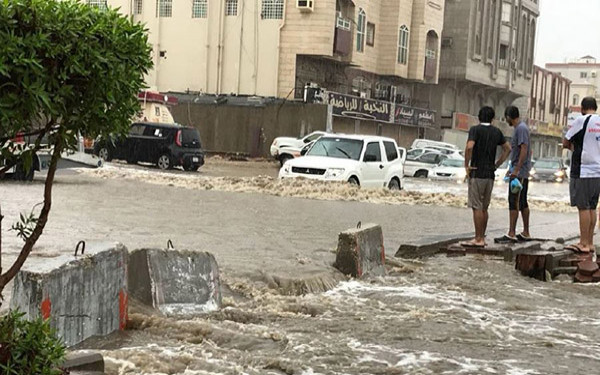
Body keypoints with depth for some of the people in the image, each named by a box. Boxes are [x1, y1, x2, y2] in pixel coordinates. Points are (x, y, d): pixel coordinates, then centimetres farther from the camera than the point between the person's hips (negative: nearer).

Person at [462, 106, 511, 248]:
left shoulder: (475, 129, -8)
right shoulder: (496, 132, 10)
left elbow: (469, 147, -23)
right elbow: (507, 149, 17)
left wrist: (466, 165, -12)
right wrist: (496, 165, 17)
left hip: (477, 173, -6)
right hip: (490, 174, 6)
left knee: (477, 207, -5)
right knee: (484, 208, 13)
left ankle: (478, 239, -6)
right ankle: (481, 238, 16)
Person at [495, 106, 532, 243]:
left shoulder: (521, 128, -14)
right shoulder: (518, 128, 17)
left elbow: (524, 150, -21)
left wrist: (516, 170, -23)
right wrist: (512, 169, 24)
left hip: (520, 172, -10)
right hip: (521, 172, 10)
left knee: (514, 202, -10)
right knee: (522, 202, 12)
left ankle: (511, 234, -11)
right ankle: (525, 233, 18)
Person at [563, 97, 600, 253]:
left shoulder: (582, 120, -9)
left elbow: (565, 143, -3)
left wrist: (573, 147, 17)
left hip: (582, 171, -6)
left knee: (583, 207, -3)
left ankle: (584, 243, -1)